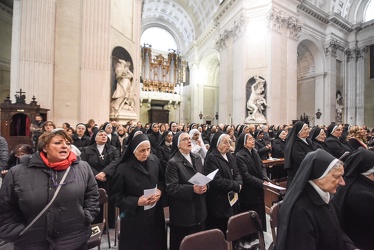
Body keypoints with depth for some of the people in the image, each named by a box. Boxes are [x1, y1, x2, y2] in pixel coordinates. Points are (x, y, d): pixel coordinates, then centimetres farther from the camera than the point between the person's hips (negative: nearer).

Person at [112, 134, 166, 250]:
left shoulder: (154, 160, -8)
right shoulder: (123, 169, -19)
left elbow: (162, 180, 7)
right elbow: (117, 197, -10)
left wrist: (160, 190, -12)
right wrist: (137, 202, -22)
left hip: (155, 213, 4)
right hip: (134, 217, -3)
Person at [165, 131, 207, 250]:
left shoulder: (197, 158, 5)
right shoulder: (173, 162, -16)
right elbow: (171, 188, -19)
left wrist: (204, 186, -10)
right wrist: (192, 189, -25)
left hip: (199, 209, 6)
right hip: (183, 213, -6)